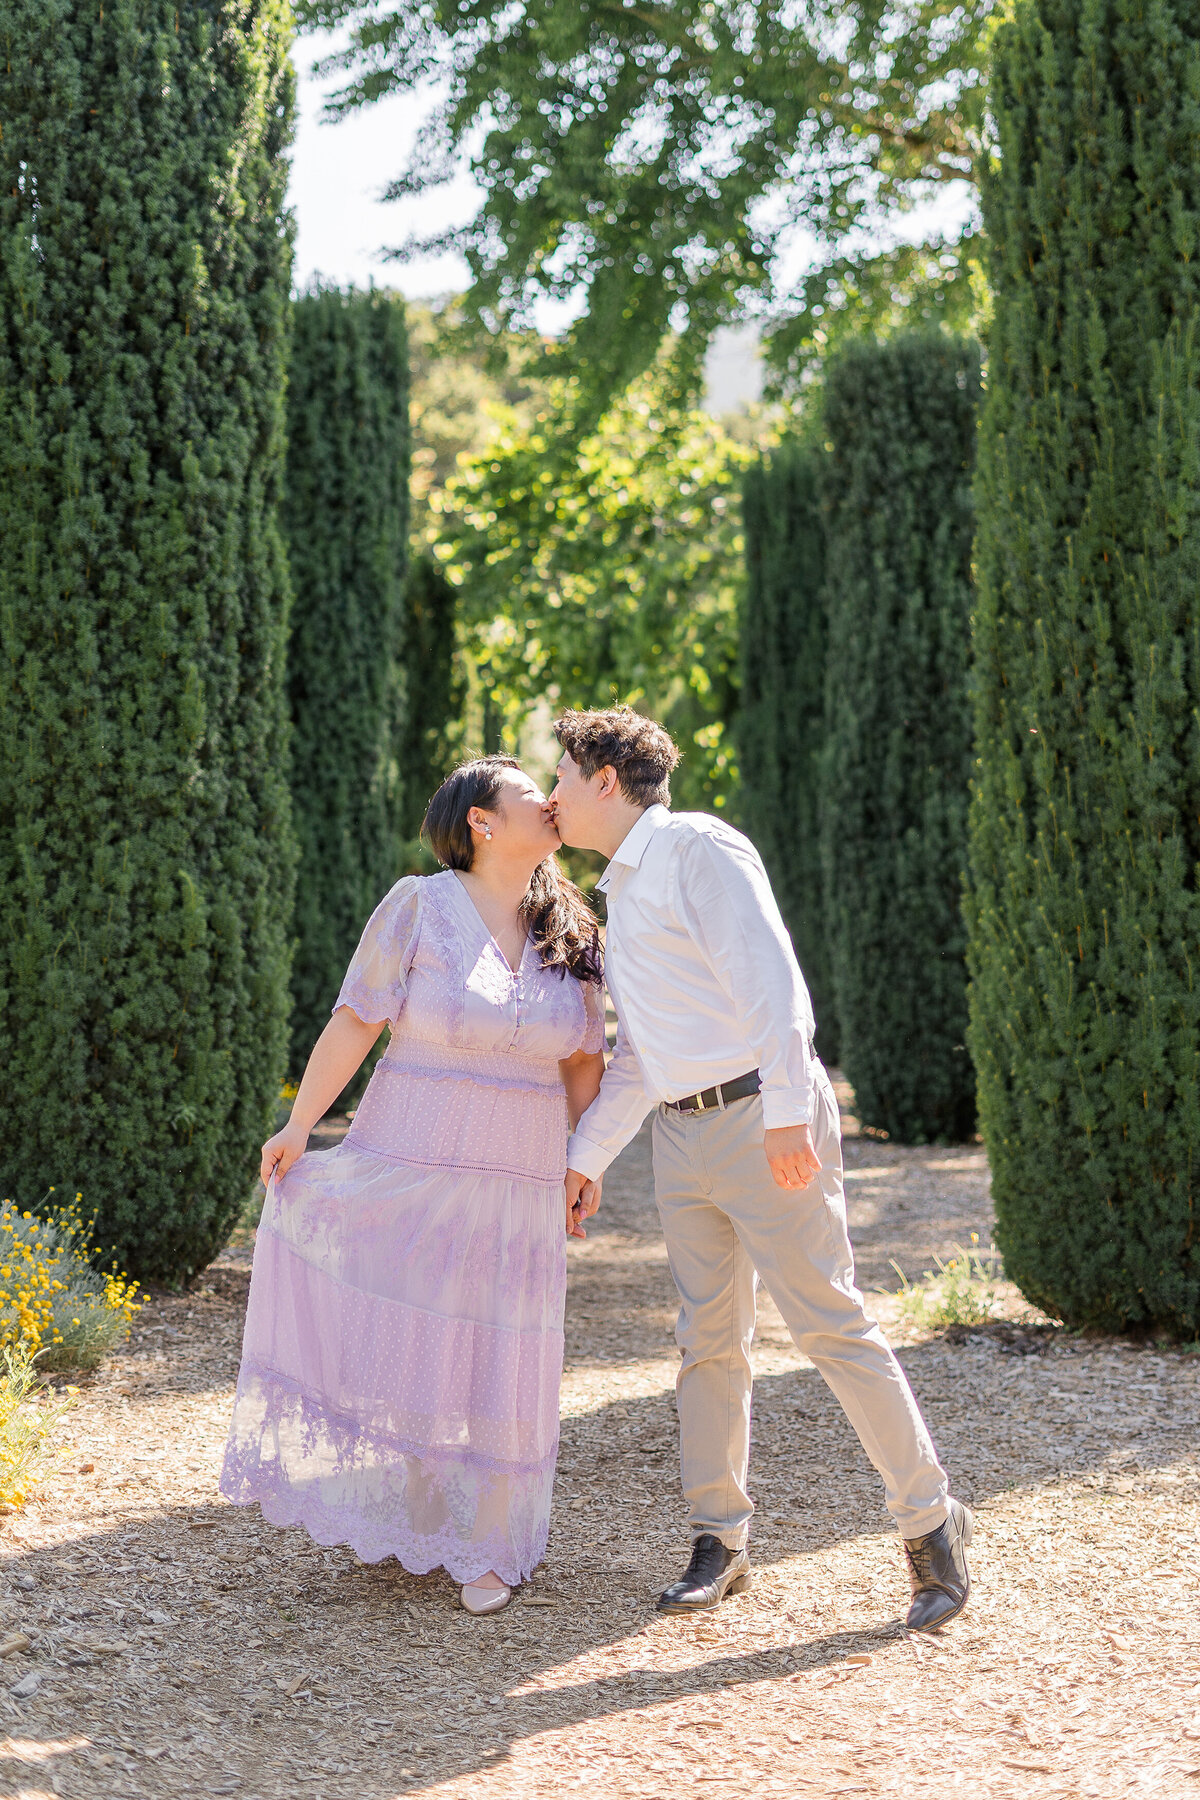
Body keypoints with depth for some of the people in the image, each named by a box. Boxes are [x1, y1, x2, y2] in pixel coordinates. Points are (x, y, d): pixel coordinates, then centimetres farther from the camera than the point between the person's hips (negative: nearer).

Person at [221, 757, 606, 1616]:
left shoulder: (572, 934, 5)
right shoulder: (419, 908, -7)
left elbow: (584, 1061, 12)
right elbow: (356, 1020, -6)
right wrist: (299, 1126, -7)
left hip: (517, 1189, 3)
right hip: (406, 1167, -3)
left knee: (497, 1361, 4)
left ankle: (486, 1544, 19)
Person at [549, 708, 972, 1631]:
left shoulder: (698, 847, -9)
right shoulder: (624, 893, 19)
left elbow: (770, 976, -19)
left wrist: (787, 1112, -27)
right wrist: (586, 1156, 23)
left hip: (763, 1121, -8)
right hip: (684, 1136, 8)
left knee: (832, 1326, -7)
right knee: (710, 1340, 7)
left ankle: (929, 1520, 2)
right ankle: (720, 1539, 14)